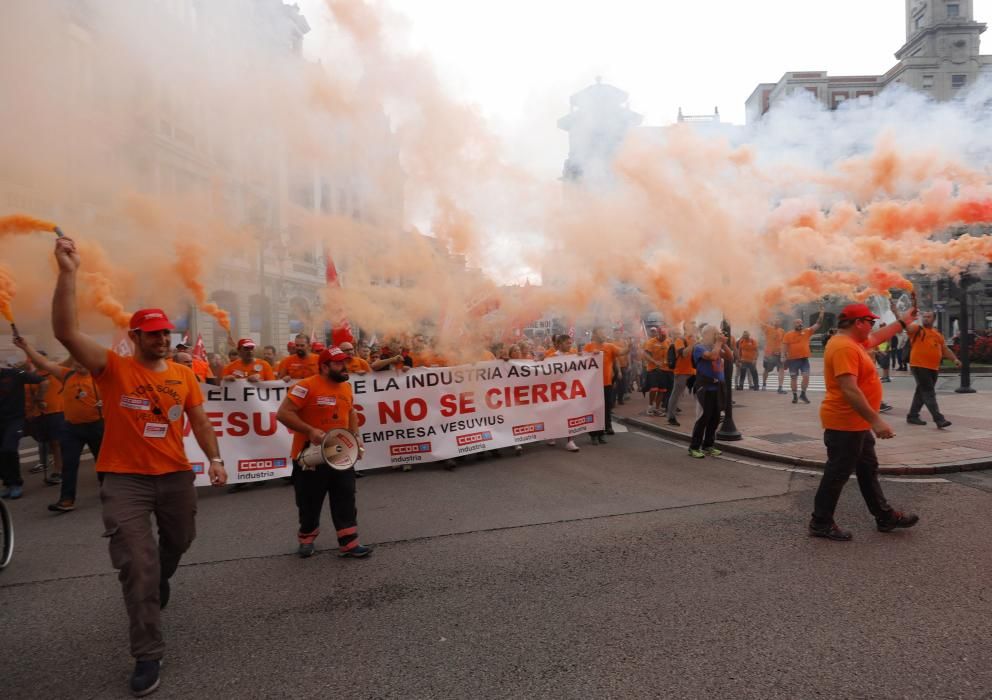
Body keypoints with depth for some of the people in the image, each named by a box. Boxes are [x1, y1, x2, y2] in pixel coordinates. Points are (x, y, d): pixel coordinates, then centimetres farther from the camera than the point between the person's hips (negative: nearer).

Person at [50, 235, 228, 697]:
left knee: (179, 540, 24)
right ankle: (148, 655, 6)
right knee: (137, 563, -5)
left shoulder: (185, 375, 2)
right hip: (123, 479, -4)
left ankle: (159, 581, 60)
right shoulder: (112, 368, -8)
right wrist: (68, 273, -31)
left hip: (176, 475, 4)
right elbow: (66, 332, -22)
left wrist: (214, 459, -4)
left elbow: (200, 420, 8)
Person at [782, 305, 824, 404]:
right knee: (793, 378, 5)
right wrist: (786, 359, -8)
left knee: (806, 376, -4)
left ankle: (803, 394, 11)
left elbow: (818, 324, 1)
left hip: (804, 359, 2)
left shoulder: (807, 332, 5)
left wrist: (821, 312, -7)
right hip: (793, 360, -2)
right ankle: (795, 396, 14)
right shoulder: (788, 335, -3)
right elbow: (785, 348, -3)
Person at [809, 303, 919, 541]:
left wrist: (902, 322, 38)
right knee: (837, 474, -2)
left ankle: (885, 517, 30)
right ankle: (821, 523, 8)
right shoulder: (844, 347, -23)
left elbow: (877, 337, 35)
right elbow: (850, 390, -31)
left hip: (857, 423, 11)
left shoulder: (853, 342, 11)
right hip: (845, 424, -11)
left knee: (868, 470, 18)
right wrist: (875, 420, -30)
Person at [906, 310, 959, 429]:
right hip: (919, 367, -7)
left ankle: (912, 416, 24)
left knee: (922, 393, 14)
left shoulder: (938, 334, 16)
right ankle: (939, 419, -12)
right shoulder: (917, 328, -3)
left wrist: (955, 359, 7)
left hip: (933, 368, 7)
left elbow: (945, 349, 20)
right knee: (929, 393, -9)